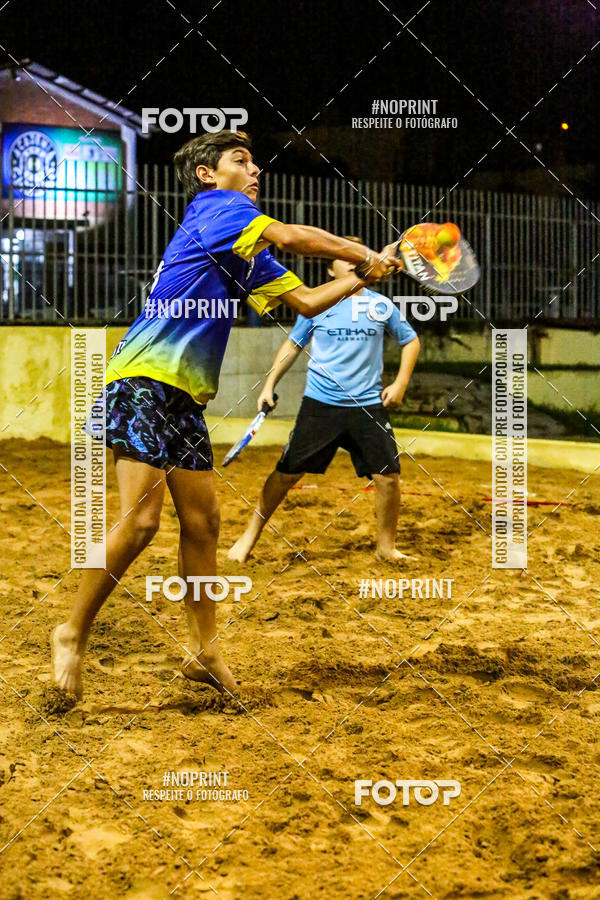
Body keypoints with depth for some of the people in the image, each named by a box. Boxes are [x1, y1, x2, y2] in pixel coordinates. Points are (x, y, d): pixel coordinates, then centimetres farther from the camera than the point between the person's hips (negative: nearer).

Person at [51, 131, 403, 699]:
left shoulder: (248, 255, 21)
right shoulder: (213, 206, -3)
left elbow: (305, 300, 21)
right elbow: (291, 237, -12)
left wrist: (365, 276, 11)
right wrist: (364, 256, -1)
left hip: (185, 396, 10)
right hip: (143, 379, -10)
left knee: (202, 520, 8)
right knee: (141, 517, -16)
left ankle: (204, 650, 17)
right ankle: (71, 635, -2)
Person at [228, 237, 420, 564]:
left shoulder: (380, 305, 5)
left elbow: (410, 340, 17)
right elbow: (293, 344, 16)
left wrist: (401, 382, 6)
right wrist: (269, 384, 9)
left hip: (368, 405, 1)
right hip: (319, 404, -1)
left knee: (388, 476, -6)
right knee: (287, 472, 0)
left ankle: (386, 546, 15)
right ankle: (250, 536, 17)